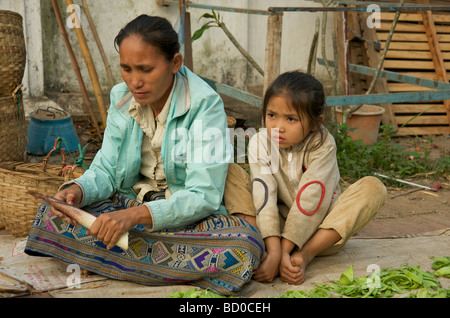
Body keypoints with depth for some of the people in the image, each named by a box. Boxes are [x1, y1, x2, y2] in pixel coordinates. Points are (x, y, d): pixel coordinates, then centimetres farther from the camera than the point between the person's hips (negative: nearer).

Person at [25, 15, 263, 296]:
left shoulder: (205, 104, -17)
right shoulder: (122, 97, 0)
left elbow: (203, 195, -23)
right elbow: (106, 169, 4)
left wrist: (136, 215, -37)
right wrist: (78, 191, -21)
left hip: (188, 214, -4)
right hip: (131, 204, 4)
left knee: (245, 245, -37)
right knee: (51, 215, -21)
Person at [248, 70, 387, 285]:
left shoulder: (323, 145, -18)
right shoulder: (260, 143, -12)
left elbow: (309, 201, -27)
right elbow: (264, 198, -24)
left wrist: (284, 251, -34)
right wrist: (274, 251, -35)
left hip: (321, 227, -1)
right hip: (281, 224, 1)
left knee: (373, 187, -25)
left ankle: (306, 253, -30)